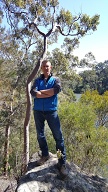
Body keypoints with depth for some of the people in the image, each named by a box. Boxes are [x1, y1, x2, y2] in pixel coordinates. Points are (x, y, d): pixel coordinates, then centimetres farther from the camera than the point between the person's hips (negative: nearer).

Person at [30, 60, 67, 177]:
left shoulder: (55, 79, 5)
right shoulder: (37, 80, 10)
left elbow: (56, 90, -17)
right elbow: (33, 92, -9)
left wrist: (40, 92, -8)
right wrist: (49, 94, -13)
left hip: (51, 111, -2)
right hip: (38, 111, 3)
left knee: (58, 137, -2)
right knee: (40, 135, 15)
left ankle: (62, 163, 10)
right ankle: (45, 155, 37)